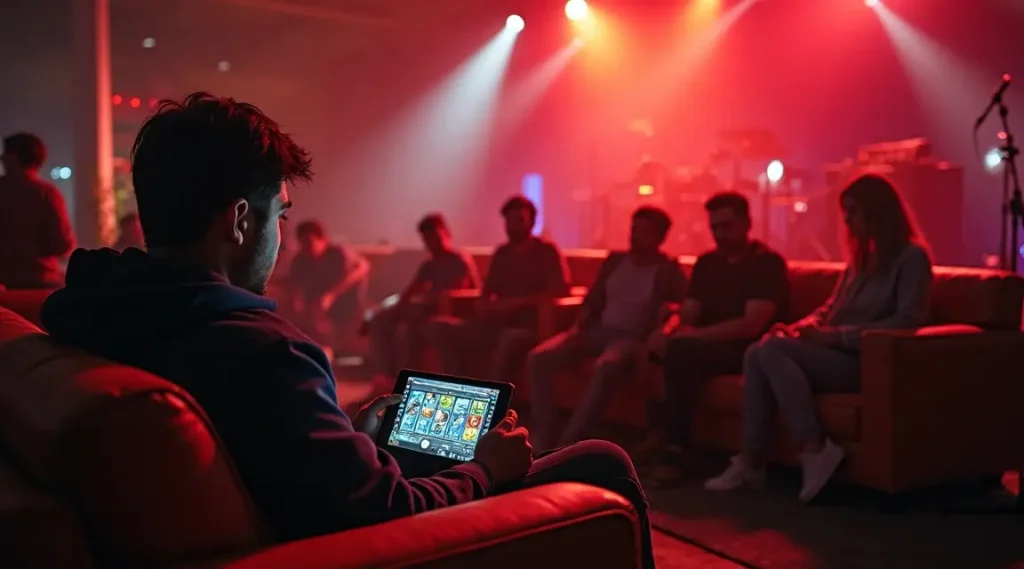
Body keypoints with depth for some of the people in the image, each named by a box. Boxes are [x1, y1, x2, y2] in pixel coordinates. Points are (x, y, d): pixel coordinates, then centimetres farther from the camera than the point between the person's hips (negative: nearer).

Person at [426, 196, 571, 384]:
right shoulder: (502, 253, 18)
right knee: (438, 326, -11)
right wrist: (484, 306, -3)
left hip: (527, 328, -6)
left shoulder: (546, 251, 0)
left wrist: (517, 302, -18)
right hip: (496, 325, 7)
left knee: (511, 339, -43)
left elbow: (562, 289, -13)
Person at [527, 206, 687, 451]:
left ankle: (567, 442, -36)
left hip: (634, 338, -6)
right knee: (538, 358, -17)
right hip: (598, 330, 6)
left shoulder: (668, 270, 0)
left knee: (607, 366, -42)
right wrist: (577, 327, -1)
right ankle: (543, 437, -17)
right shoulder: (614, 261, 14)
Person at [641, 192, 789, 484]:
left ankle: (674, 450, -30)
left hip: (748, 351, -7)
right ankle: (659, 433, -11)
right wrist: (669, 332, -18)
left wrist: (694, 335, -24)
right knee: (649, 347, -16)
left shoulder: (768, 263, -9)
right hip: (706, 348, 7)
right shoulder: (706, 263, 13)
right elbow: (686, 315, 7)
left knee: (681, 349, -32)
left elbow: (752, 325, -20)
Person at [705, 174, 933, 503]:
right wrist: (801, 327, 1)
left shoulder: (912, 256, -3)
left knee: (773, 349, -27)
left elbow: (909, 320, -17)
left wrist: (835, 335, -21)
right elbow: (831, 308, 24)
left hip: (867, 362, -8)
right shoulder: (863, 256, 23)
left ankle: (814, 451, -31)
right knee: (757, 353, -16)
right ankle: (750, 462, -20)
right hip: (837, 354, 8)